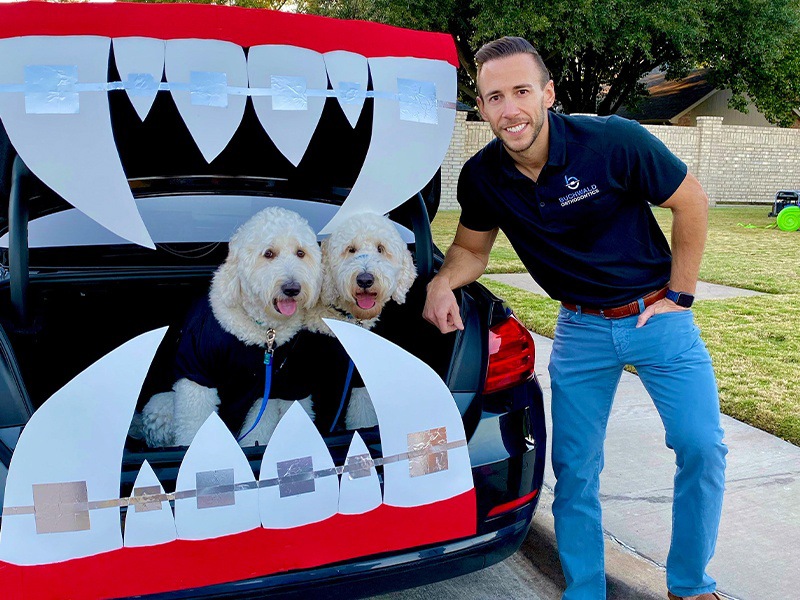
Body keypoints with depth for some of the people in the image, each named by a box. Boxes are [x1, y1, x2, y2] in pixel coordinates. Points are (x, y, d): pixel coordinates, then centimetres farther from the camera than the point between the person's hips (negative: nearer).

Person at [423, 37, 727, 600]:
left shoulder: (614, 141, -21)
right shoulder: (482, 177, -11)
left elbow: (692, 202, -8)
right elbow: (472, 247, 6)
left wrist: (680, 295, -6)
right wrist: (443, 282, -16)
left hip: (657, 314, -1)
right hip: (581, 328, 2)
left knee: (702, 447, -7)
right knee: (574, 468, 4)